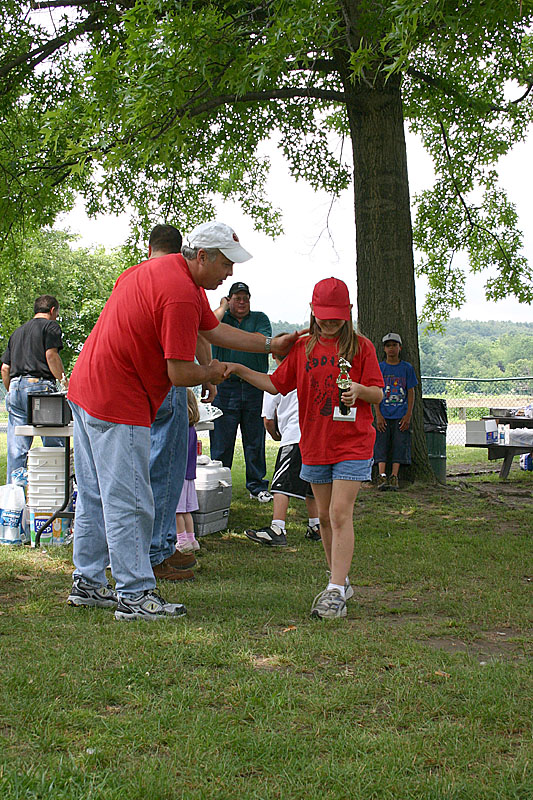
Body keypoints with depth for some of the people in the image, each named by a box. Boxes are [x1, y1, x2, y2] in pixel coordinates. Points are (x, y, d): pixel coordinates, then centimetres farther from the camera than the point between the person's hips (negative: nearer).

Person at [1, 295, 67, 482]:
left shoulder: (17, 331, 24)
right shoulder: (51, 325, 5)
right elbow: (51, 355, -11)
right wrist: (64, 380, -4)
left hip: (15, 388, 6)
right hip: (39, 385, -6)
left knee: (16, 451, 5)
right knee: (54, 446, 0)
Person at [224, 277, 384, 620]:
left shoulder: (361, 346, -2)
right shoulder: (303, 347, 8)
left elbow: (377, 394, -3)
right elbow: (276, 384, 13)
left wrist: (360, 389, -24)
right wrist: (240, 370, 3)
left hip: (353, 444, -5)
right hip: (315, 446, 5)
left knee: (340, 514, -13)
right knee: (326, 517, 12)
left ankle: (335, 592, -13)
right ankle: (341, 582, 26)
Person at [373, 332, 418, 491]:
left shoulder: (407, 368, 6)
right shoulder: (379, 367, 5)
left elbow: (411, 393, 6)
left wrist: (408, 415, -3)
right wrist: (378, 415, -6)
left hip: (401, 415, 0)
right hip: (384, 415, 0)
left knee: (399, 446, -3)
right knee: (382, 444, -6)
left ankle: (394, 477, -1)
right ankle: (382, 476, -9)